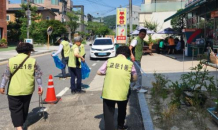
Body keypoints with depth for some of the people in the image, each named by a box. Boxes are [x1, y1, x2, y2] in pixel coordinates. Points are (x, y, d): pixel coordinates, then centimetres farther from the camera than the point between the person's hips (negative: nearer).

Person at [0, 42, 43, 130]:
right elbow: (38, 75, -1)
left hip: (14, 90, -2)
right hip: (27, 90, 2)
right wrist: (40, 86, 7)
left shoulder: (11, 60, -2)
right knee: (25, 109, 20)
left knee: (15, 109, 6)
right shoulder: (33, 61, -2)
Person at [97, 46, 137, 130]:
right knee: (122, 110, 28)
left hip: (108, 92, -1)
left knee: (108, 114, 7)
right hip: (122, 93, 1)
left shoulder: (109, 61, 1)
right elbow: (134, 78, 8)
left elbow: (99, 72, 7)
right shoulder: (130, 63, -1)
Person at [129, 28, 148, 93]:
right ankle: (139, 88, 0)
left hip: (138, 59, 10)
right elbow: (130, 47, -28)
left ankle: (133, 86, 25)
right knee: (138, 73, -7)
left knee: (136, 73, 15)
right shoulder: (136, 40, -15)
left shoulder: (142, 40, 15)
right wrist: (132, 55, -43)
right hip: (135, 59, -10)